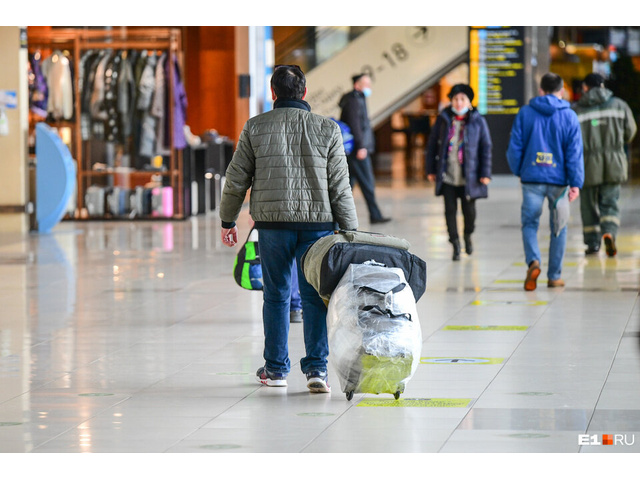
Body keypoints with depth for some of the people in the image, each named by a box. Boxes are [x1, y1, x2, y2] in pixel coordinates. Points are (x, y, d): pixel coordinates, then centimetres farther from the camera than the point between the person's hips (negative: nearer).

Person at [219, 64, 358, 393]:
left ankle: (276, 368, 16)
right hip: (318, 222, -1)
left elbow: (236, 180, 6)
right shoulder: (327, 129, 1)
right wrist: (350, 231, 5)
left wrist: (228, 221, 17)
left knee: (276, 295, 11)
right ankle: (316, 367, -5)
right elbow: (340, 187, 0)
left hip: (272, 223, 1)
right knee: (315, 296, 3)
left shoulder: (255, 128, 2)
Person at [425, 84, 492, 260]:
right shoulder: (443, 120, 5)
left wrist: (485, 173, -4)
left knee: (469, 210, 6)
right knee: (450, 210, 0)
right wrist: (431, 170, 7)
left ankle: (468, 235, 35)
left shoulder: (478, 121, 1)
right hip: (447, 176, 1)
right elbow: (432, 145, 10)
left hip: (468, 177, -1)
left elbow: (486, 147, 2)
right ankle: (455, 244, 11)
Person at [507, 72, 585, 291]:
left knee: (529, 224, 7)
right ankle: (555, 276, 13)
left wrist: (518, 171, 17)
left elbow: (514, 147, 2)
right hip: (558, 180, 0)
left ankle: (533, 261, -20)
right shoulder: (569, 117, 0)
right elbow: (575, 152, -5)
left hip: (531, 178, 0)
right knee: (558, 227, 11)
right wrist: (576, 183, -6)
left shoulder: (525, 113, 2)